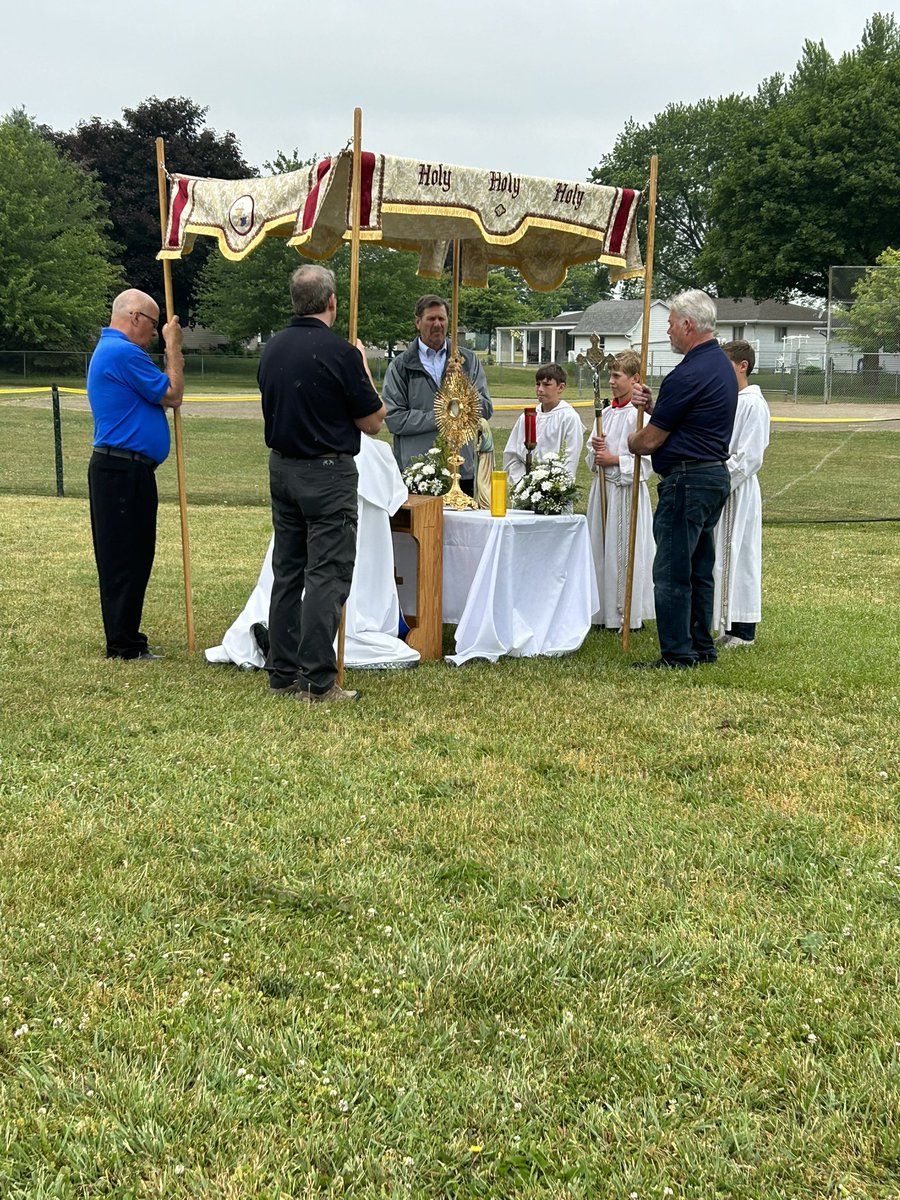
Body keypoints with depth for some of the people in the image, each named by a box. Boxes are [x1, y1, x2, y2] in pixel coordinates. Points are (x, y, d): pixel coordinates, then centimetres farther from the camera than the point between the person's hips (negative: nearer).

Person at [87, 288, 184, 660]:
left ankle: (125, 638, 22)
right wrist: (173, 346, -4)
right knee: (125, 559, -5)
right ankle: (123, 646, 1)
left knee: (133, 557, 15)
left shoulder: (108, 350, 20)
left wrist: (172, 358, 13)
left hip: (121, 470, 11)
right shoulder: (123, 353, -16)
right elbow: (172, 395, -12)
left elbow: (158, 394, 20)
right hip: (124, 471, -11)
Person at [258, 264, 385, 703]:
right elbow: (373, 421, -8)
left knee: (287, 572, 13)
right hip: (327, 472, -7)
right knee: (326, 576, -4)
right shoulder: (340, 352, -15)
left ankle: (282, 673, 17)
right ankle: (317, 682, -4)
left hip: (281, 467, 7)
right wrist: (363, 366, 5)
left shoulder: (271, 349, 5)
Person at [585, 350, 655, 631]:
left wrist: (614, 459, -15)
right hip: (602, 488, 7)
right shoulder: (607, 413, 12)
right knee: (601, 549, 10)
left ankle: (629, 614, 5)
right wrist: (596, 450, -3)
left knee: (624, 551, -3)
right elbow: (591, 455, 18)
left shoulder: (639, 415, -11)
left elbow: (647, 460, -16)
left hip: (627, 491, -7)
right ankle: (603, 611, 18)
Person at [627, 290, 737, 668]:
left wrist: (631, 441, 10)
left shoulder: (689, 374, -18)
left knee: (672, 572, -4)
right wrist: (652, 405, 6)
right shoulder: (721, 365, 14)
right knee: (699, 569, 15)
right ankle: (701, 647, 22)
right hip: (715, 476, 10)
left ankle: (677, 654, 0)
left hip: (687, 479, -10)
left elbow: (650, 440, -13)